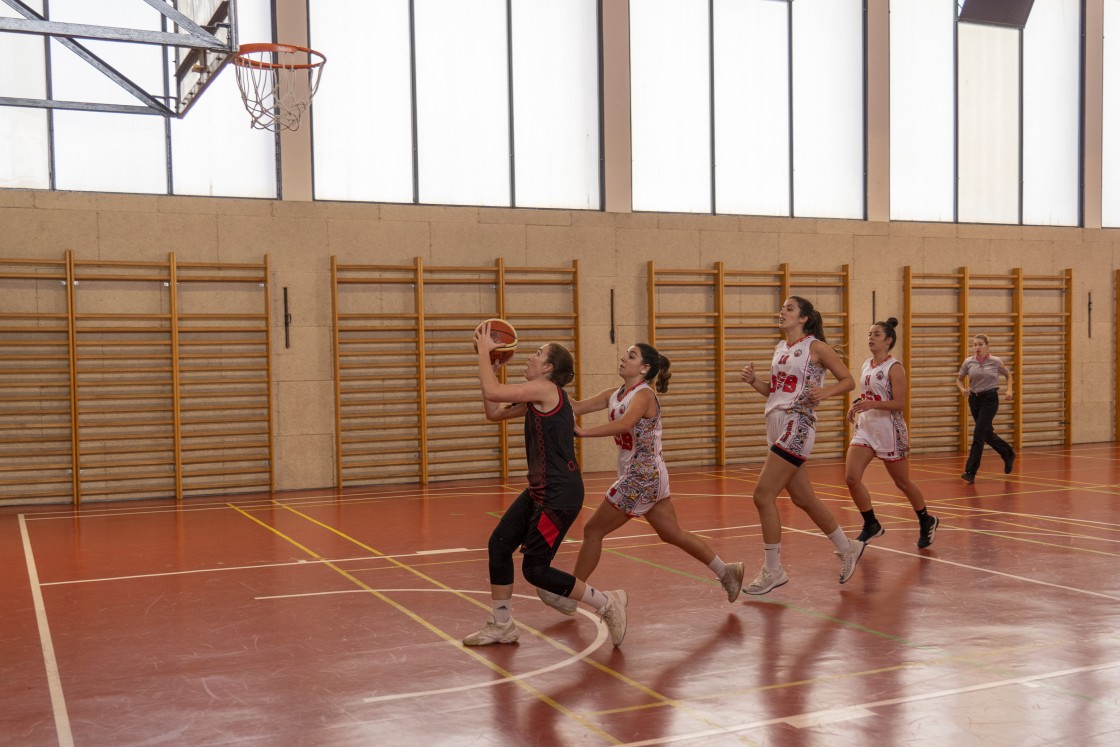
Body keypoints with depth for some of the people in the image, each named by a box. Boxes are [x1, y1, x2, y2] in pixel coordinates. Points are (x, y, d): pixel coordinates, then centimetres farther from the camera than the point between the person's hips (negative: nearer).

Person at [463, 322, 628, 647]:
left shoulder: (546, 390, -15)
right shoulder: (536, 399, 14)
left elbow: (492, 392, -21)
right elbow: (494, 412, 20)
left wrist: (484, 350, -8)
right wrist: (492, 367, 14)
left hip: (560, 494, -10)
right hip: (540, 491, 10)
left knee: (535, 569, -4)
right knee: (499, 544, 8)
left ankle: (608, 603, 9)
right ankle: (501, 627, 19)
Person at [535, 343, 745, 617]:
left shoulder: (643, 395, -16)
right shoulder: (614, 395, 9)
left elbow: (623, 424, -36)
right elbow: (576, 407, 0)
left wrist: (584, 432, -44)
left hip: (642, 476, -9)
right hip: (643, 475, 9)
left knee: (593, 530, -1)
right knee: (672, 534, 17)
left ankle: (569, 596, 10)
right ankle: (725, 572, 25)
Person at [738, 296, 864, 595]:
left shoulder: (815, 347, -5)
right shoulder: (780, 348, 16)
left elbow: (848, 381, -2)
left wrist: (825, 391, -21)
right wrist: (753, 380, 4)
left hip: (797, 427, -8)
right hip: (776, 427, 8)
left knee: (763, 495, -12)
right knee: (803, 499, 14)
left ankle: (773, 571, -1)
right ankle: (847, 548, 32)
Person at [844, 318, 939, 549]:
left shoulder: (894, 367, -11)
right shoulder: (866, 365, 10)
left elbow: (900, 403, -17)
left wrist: (872, 405, -30)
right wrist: (856, 407, 5)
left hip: (889, 430, -6)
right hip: (865, 428, 6)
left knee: (903, 483, 8)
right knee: (851, 478, -8)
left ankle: (926, 522, 32)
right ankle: (871, 525, 8)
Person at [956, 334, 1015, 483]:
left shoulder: (995, 361, -5)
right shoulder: (968, 362, 1)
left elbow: (1008, 375, 12)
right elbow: (959, 379, 13)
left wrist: (1009, 390, -3)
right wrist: (962, 389, -8)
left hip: (990, 399, -4)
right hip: (974, 399, 4)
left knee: (978, 434, -13)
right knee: (987, 434, 14)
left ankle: (970, 472, -13)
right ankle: (1008, 454, 41)